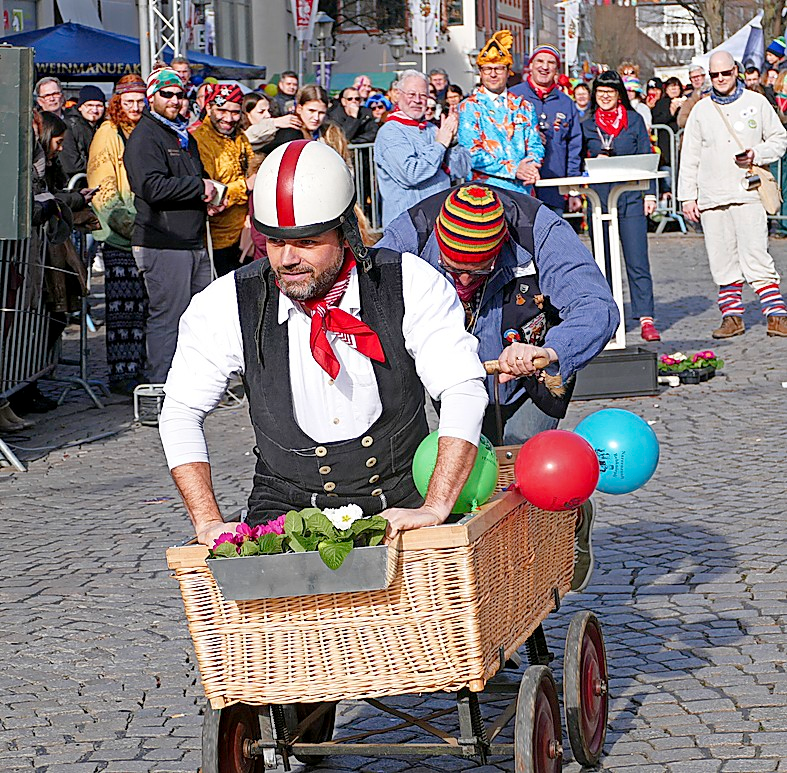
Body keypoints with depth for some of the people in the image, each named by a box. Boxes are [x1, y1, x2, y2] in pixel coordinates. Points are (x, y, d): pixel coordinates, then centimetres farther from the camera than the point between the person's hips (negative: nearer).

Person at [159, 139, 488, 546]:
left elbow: (463, 390, -13)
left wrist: (434, 507, -25)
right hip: (286, 510, 0)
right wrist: (208, 522, -11)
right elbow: (181, 413, 1)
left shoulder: (409, 284, -7)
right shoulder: (227, 304, -4)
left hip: (399, 508, 0)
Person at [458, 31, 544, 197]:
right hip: (486, 190, -3)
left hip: (523, 190, 3)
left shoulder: (524, 107, 19)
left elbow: (535, 145, 17)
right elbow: (472, 154, -4)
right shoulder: (469, 107, 6)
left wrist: (530, 166, -8)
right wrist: (513, 169, -10)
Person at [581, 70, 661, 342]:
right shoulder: (587, 126, 11)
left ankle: (646, 320, -9)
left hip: (630, 197, -2)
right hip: (598, 196, 2)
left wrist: (650, 194, 1)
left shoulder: (634, 120, 7)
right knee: (602, 262, 4)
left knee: (637, 261, -8)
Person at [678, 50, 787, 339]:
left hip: (747, 193, -2)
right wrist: (688, 196, 7)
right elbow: (689, 157, 13)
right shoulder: (701, 111, 11)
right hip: (711, 197, 3)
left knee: (756, 257, -11)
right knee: (723, 261, 2)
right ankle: (732, 315, 9)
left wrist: (756, 154, -7)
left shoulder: (756, 103, 7)